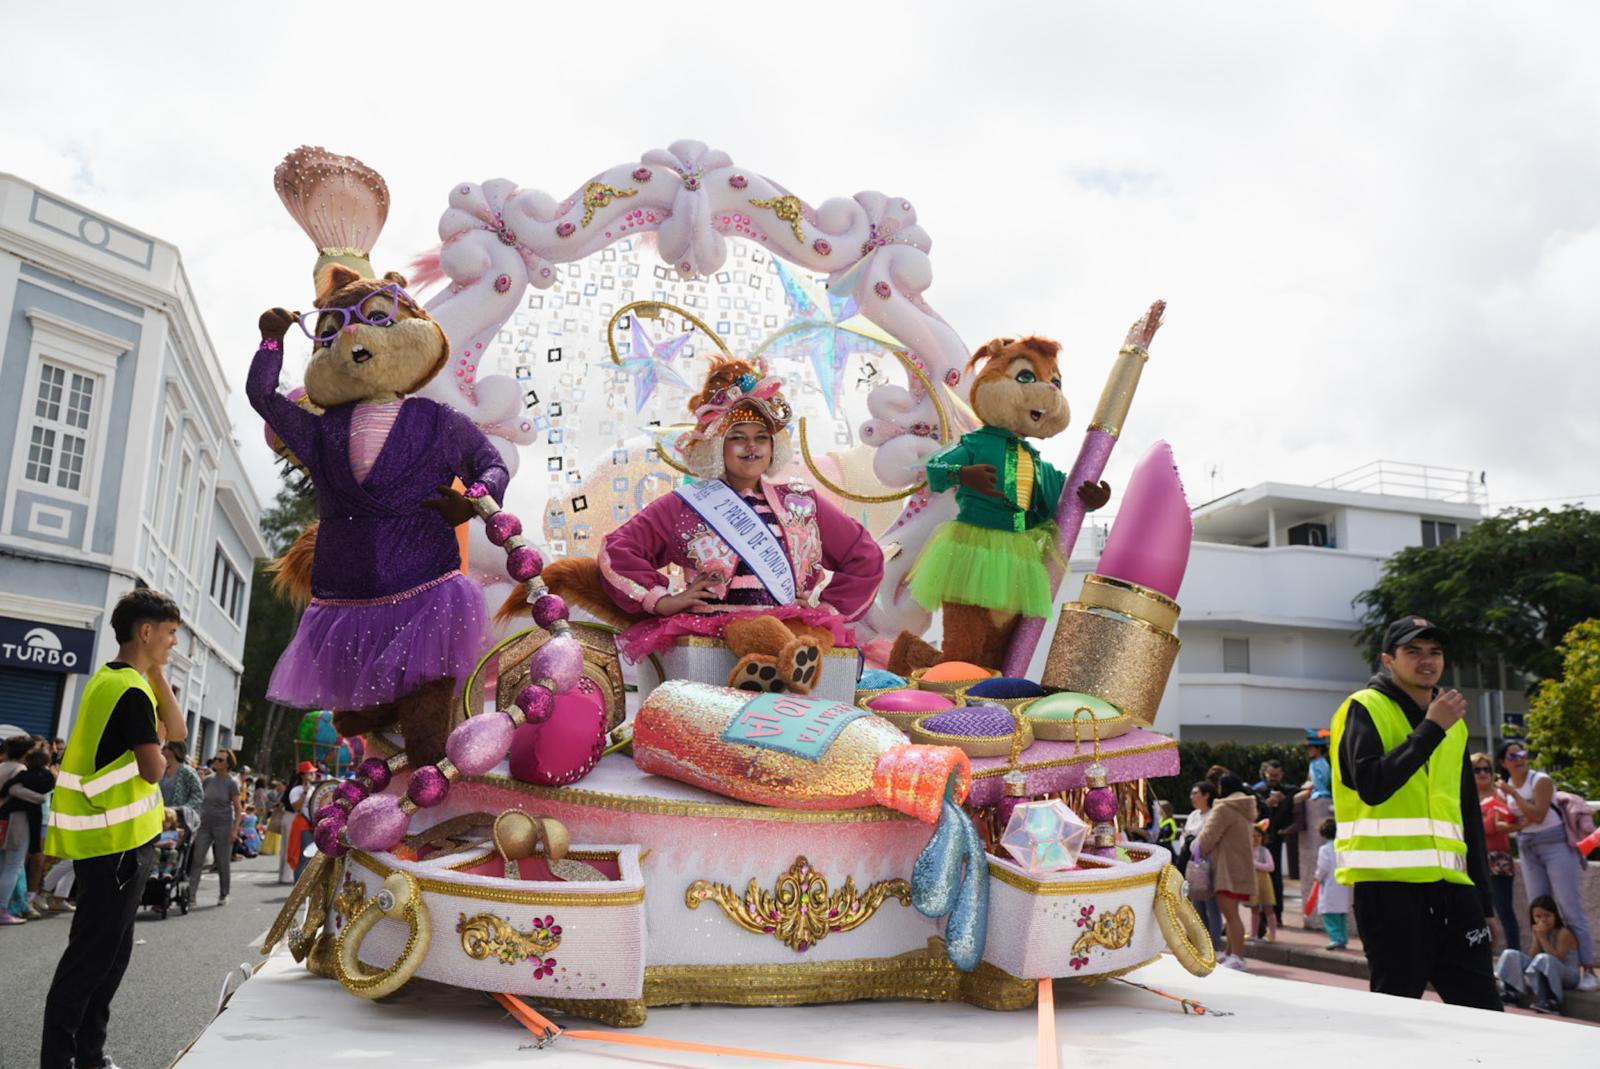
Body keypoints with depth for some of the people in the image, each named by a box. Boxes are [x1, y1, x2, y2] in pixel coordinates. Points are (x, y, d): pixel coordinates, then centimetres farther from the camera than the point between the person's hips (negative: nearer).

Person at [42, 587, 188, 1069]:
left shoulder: (110, 680, 13)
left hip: (105, 837, 10)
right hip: (116, 840, -10)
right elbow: (154, 770, -20)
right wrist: (158, 752, 2)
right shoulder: (131, 691, -19)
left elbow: (177, 732, 12)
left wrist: (156, 672, 6)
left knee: (110, 952, 16)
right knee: (92, 954, -3)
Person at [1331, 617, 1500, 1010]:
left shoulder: (1453, 723, 19)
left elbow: (1469, 815, 22)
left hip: (1450, 884, 7)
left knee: (1482, 1010, 7)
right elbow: (1371, 786, -19)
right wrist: (1430, 728, -16)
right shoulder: (1366, 708, -3)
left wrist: (1483, 896, 19)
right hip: (1387, 883, -6)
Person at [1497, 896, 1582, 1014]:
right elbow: (1533, 958, 1)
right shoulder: (1539, 932, 9)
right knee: (1510, 954, -2)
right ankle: (1510, 991, -15)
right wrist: (1536, 939, -9)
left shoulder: (1563, 933, -11)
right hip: (1541, 973, 7)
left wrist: (1543, 938, -18)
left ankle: (1551, 1001, -38)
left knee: (1543, 959, -38)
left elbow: (1557, 959, -21)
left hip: (1567, 976, -7)